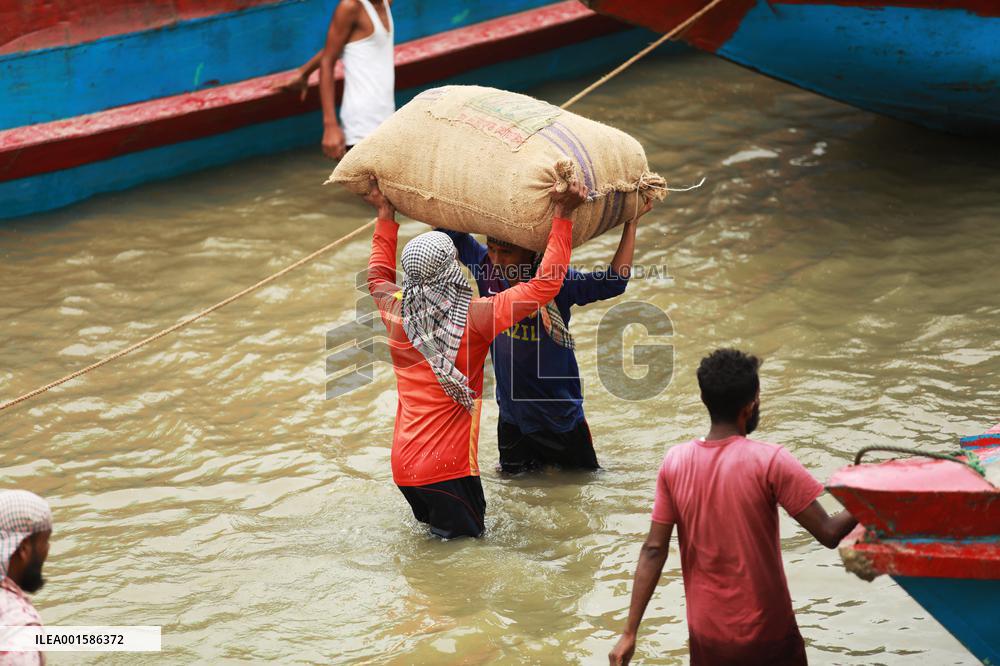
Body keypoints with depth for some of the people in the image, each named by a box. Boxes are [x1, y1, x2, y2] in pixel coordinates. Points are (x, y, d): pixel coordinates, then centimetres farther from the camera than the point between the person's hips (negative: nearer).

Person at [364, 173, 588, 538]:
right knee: (467, 529, 14)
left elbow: (378, 275, 23)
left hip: (403, 466, 5)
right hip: (448, 466, -5)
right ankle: (444, 524, -4)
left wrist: (386, 214, 31)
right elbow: (546, 283, -11)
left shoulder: (395, 311, -2)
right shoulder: (475, 317, -17)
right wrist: (562, 215, -6)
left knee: (434, 520, 27)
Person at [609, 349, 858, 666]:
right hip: (765, 634, -4)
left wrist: (629, 633, 0)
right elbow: (828, 533, -16)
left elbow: (653, 551, -3)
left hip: (706, 634, 4)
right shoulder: (769, 462, -16)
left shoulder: (675, 462, -5)